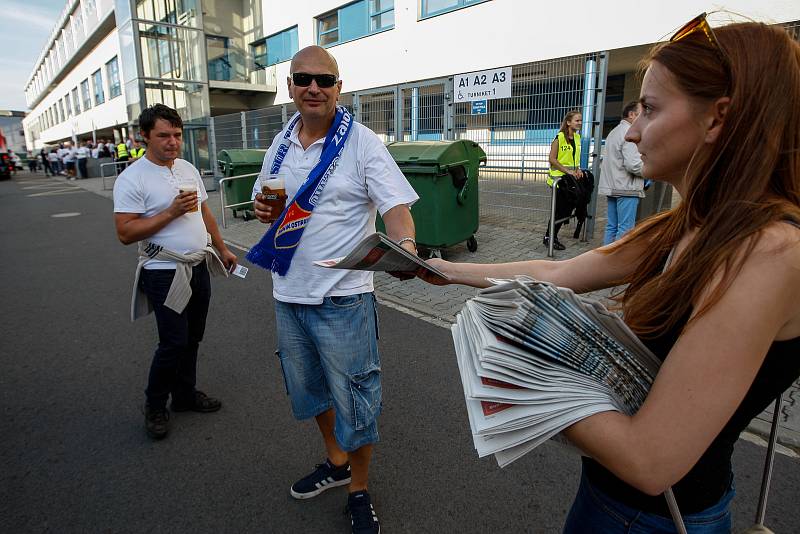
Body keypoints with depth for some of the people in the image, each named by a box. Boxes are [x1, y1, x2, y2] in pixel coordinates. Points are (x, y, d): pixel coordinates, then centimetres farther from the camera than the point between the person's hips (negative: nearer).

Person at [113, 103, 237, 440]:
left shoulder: (189, 169, 9)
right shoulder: (132, 179, -12)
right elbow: (125, 233, -18)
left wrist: (222, 248, 20)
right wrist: (171, 212, -23)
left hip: (199, 267, 7)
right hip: (165, 273, -7)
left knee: (192, 338, 15)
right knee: (174, 343, -4)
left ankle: (185, 395, 32)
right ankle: (154, 406, 19)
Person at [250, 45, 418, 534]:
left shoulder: (362, 142, -10)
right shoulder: (281, 144, 8)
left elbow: (396, 205, -18)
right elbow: (265, 199, 19)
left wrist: (405, 245, -40)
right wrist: (263, 209, -6)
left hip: (341, 296, -6)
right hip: (288, 293, 7)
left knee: (354, 396, 6)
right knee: (309, 387, 22)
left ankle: (360, 492, 31)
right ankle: (336, 462, 47)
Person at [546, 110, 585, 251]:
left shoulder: (577, 137, 12)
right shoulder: (559, 137, -11)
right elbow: (552, 159, -15)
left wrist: (577, 170, 4)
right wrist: (568, 171, -18)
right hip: (558, 178, -7)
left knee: (567, 209, 10)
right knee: (559, 210, -3)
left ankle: (551, 236, 21)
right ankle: (549, 237, 11)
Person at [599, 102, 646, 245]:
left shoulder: (613, 132, 18)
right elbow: (633, 164, -21)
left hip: (612, 187, 10)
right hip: (627, 189, -10)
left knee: (612, 226, 13)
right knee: (625, 229, -6)